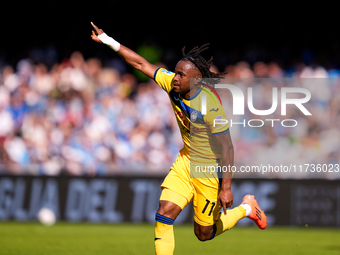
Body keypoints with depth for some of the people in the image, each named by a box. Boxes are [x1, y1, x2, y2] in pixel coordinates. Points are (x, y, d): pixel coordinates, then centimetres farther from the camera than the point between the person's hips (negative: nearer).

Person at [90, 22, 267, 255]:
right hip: (187, 159, 6)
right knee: (164, 214, -11)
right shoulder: (173, 83, -11)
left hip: (211, 168, -6)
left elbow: (226, 148, -24)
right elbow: (141, 64, -3)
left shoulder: (210, 107, -29)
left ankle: (246, 208, 33)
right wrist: (107, 39, -5)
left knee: (204, 234, 9)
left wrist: (226, 188, -22)